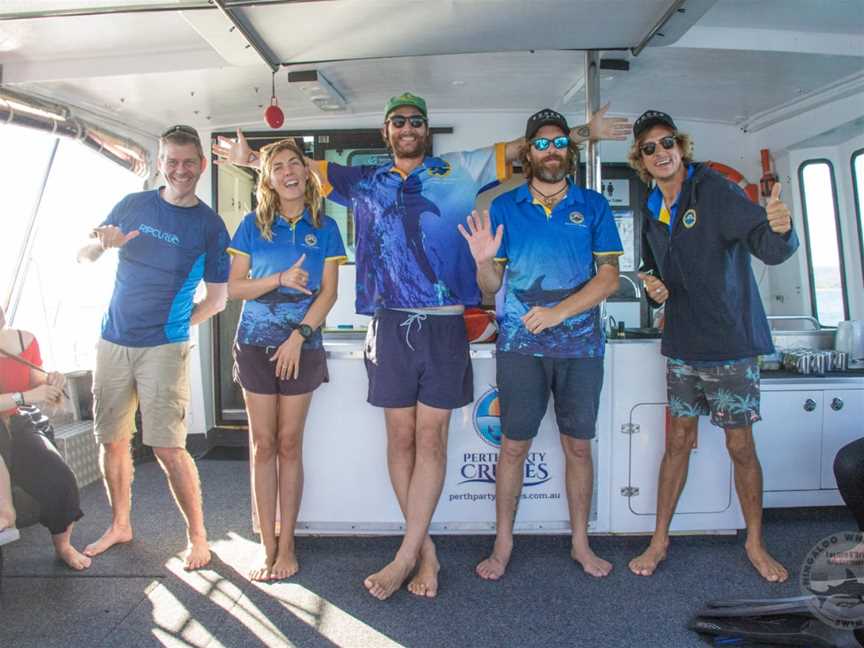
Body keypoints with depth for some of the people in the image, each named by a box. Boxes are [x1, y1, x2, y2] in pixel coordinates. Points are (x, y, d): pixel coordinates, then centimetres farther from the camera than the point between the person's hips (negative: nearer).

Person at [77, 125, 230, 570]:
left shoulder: (210, 225, -1)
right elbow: (83, 258, 12)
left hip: (164, 348, -4)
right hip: (113, 341, 4)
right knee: (112, 440, 11)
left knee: (168, 448, -9)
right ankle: (120, 525, 30)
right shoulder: (132, 205, 7)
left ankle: (197, 535, 7)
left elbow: (216, 299, 3)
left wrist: (174, 327, -3)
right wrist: (100, 244, -9)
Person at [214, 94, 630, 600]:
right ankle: (425, 549, 17)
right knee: (401, 438, 4)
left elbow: (523, 147, 12)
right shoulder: (363, 181, 17)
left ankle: (406, 556, 7)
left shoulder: (460, 170, 11)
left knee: (430, 439, -1)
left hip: (444, 326, -2)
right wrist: (254, 159, 24)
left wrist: (584, 132, 9)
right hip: (390, 326, 2)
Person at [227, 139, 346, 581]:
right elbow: (234, 287, 2)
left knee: (289, 444, 4)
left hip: (302, 346, 0)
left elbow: (328, 292, -1)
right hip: (256, 344, 1)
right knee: (263, 445, 3)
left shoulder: (324, 228, 4)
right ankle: (268, 548, 11)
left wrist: (298, 336, -12)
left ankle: (286, 545, 14)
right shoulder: (253, 225, 5)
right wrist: (280, 279, -13)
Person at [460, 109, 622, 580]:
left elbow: (609, 276, -1)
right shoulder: (504, 207, 5)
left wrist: (559, 311, -15)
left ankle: (580, 543, 25)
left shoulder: (593, 206, 6)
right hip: (520, 346, -1)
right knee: (514, 445, 3)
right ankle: (503, 543, 18)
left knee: (578, 446, 10)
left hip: (581, 345, 1)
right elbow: (491, 285, 6)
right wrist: (482, 261, -17)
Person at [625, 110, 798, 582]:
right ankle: (659, 541, 22)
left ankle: (755, 543, 25)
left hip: (731, 342, -4)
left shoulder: (713, 190, -11)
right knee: (677, 442, 11)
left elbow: (769, 248, -22)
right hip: (683, 344, 5)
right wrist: (652, 286, -2)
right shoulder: (652, 212, 8)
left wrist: (780, 229, -45)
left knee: (741, 446, 5)